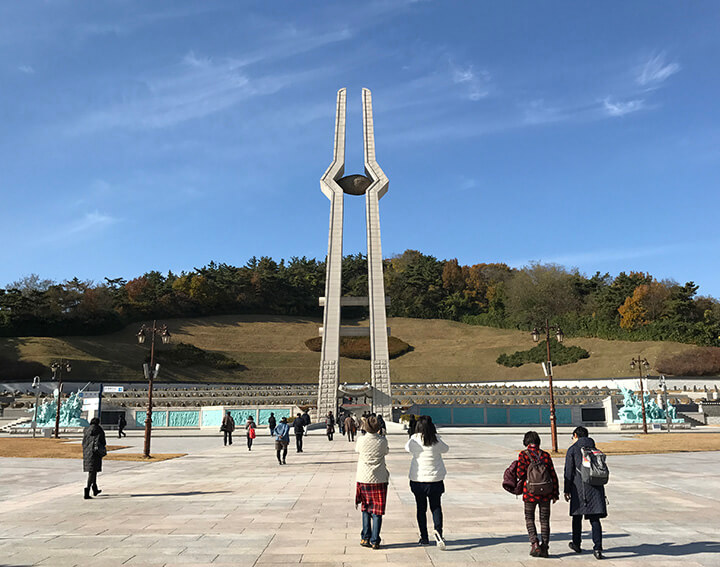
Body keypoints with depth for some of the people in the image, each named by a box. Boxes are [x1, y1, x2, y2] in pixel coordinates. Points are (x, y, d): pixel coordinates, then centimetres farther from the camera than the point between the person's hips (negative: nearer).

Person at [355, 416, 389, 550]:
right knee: (377, 511, 7)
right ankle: (375, 541, 6)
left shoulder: (361, 440, -8)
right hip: (379, 479, -1)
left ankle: (365, 538, 14)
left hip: (363, 478, 1)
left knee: (366, 509, 16)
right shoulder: (383, 441, -8)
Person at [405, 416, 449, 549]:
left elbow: (407, 448, 10)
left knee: (421, 508, 12)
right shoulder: (436, 441, -11)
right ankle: (438, 530, -9)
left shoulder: (414, 440, -10)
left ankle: (424, 537, 17)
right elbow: (446, 449, 8)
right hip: (435, 478, 0)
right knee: (436, 506, 12)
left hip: (418, 479, 0)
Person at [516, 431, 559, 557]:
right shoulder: (545, 455, 1)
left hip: (530, 493, -3)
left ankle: (535, 544, -2)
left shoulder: (523, 455, -8)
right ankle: (544, 547, 13)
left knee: (529, 519, 13)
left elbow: (521, 474, -15)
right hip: (545, 493, 3)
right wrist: (555, 494, 9)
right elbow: (553, 475, 2)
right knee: (544, 520, 13)